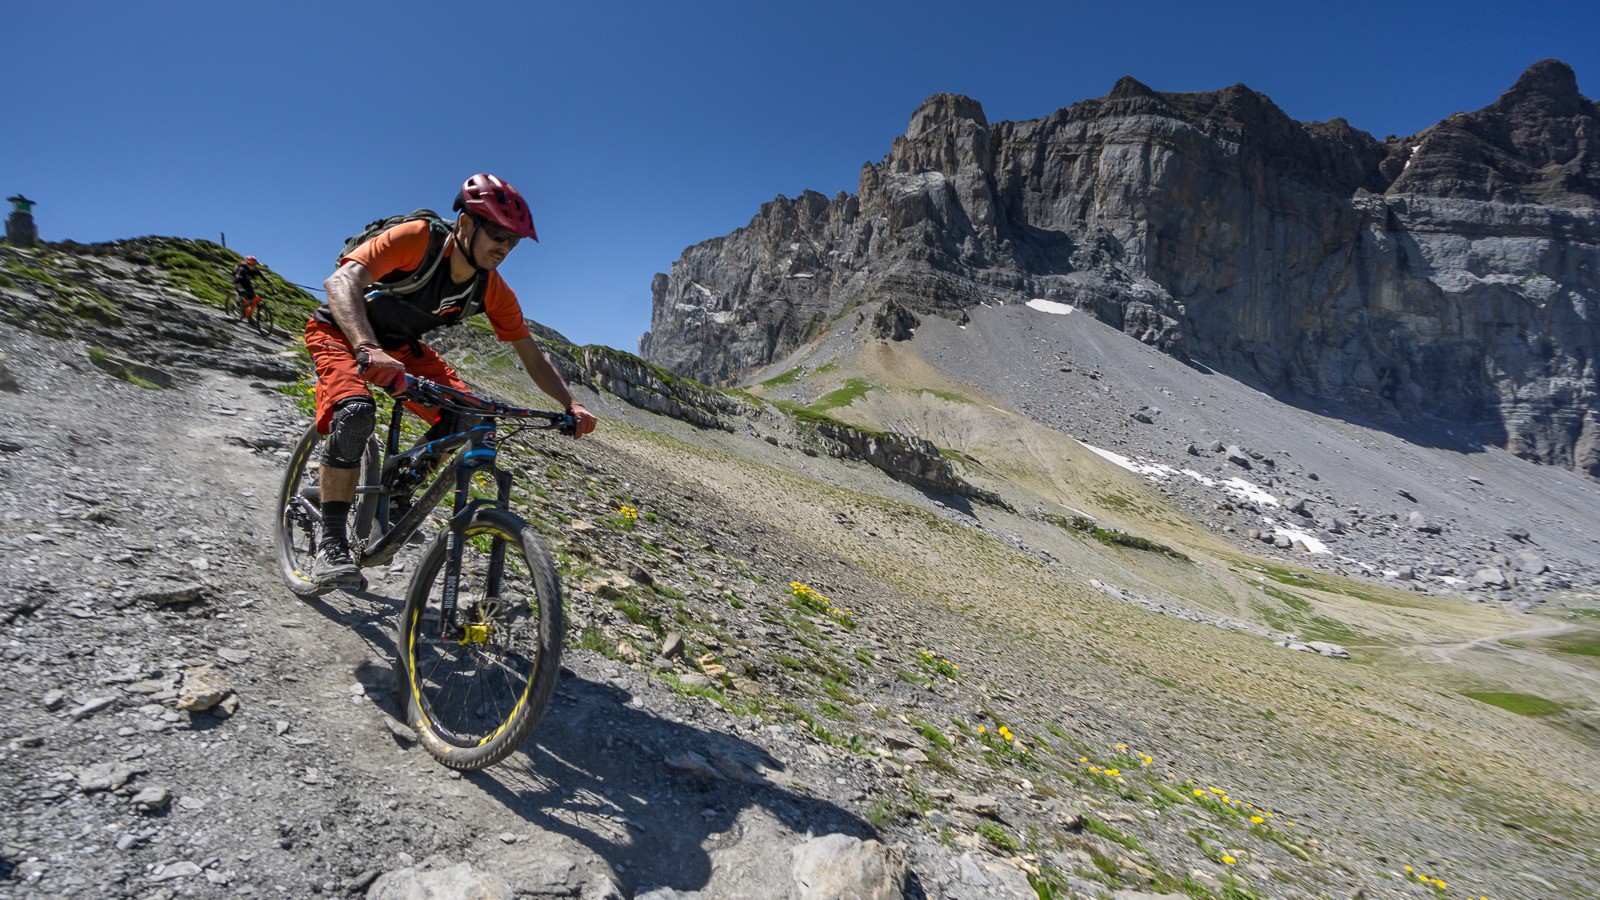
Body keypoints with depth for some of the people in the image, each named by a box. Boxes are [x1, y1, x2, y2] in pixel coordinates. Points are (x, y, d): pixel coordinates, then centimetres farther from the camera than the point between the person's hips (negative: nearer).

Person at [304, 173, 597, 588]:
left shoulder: (492, 290, -14)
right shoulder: (417, 239, -30)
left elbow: (532, 355, -8)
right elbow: (340, 282, -41)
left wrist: (571, 404, -23)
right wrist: (368, 350, -59)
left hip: (399, 345, 6)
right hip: (341, 330, -5)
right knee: (356, 412, -33)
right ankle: (331, 545, -20)